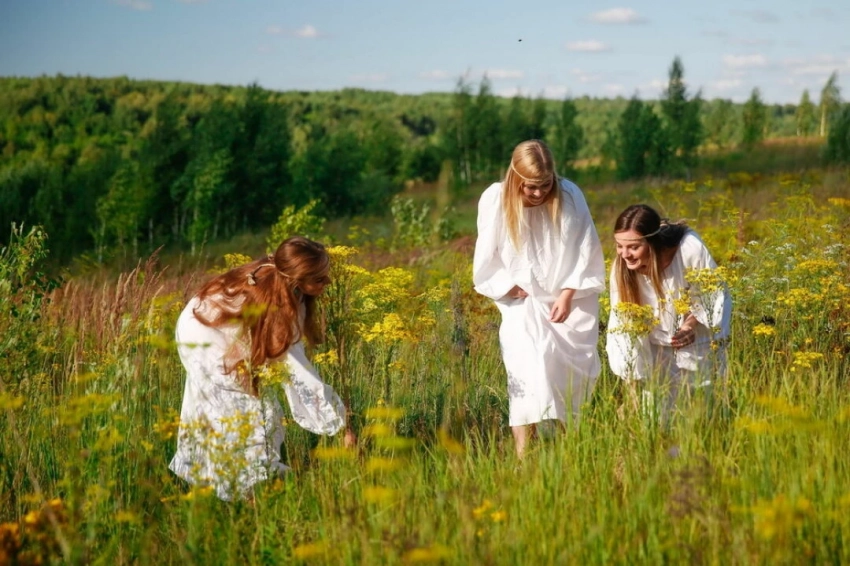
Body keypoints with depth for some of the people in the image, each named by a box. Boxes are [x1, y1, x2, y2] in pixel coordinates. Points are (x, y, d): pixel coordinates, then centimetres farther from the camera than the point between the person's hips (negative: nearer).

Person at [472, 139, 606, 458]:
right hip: (523, 303, -1)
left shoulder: (570, 196, -13)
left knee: (575, 378, 2)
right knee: (527, 374, -19)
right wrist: (513, 288, -8)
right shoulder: (495, 200, -13)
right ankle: (523, 457, -21)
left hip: (572, 301, 2)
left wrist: (569, 293, -15)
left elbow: (586, 252, -7)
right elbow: (487, 260, -2)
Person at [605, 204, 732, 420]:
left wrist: (693, 323, -33)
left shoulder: (689, 249, -33)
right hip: (658, 347, 2)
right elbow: (623, 323, -19)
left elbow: (716, 294, -16)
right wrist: (632, 382, -22)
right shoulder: (622, 268, -24)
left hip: (698, 343, -2)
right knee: (655, 412, 6)